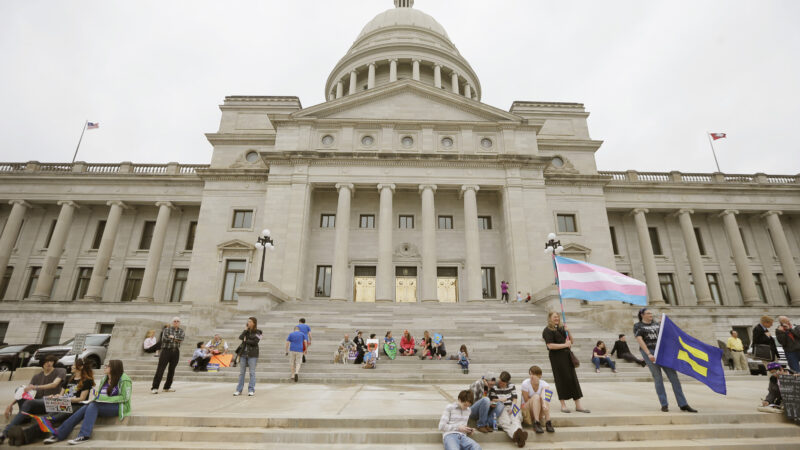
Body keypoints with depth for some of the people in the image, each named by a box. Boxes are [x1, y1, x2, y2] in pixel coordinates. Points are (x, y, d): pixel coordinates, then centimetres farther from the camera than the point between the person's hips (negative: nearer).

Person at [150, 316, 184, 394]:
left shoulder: (181, 330, 10)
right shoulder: (167, 329, 1)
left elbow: (181, 339, -6)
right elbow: (164, 339, -14)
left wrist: (173, 337, -13)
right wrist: (176, 339, -7)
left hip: (176, 352, 4)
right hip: (166, 350, -3)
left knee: (172, 369, 7)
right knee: (160, 369, -7)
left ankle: (167, 387, 17)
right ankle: (154, 387, -3)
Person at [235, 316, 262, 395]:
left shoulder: (258, 332, -2)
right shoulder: (246, 331, 12)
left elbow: (255, 342, -14)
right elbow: (240, 337, -5)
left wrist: (246, 341, -5)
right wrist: (245, 330, -6)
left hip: (252, 354, -4)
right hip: (243, 354, 5)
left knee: (252, 372, -1)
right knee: (241, 372, 7)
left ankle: (251, 390, 5)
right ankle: (239, 390, 15)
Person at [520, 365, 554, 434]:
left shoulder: (544, 384, -9)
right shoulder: (525, 383, -13)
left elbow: (543, 396, -31)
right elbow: (526, 400, -13)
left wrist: (544, 404, -52)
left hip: (539, 412, 2)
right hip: (526, 409, -2)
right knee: (536, 396, -32)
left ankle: (548, 422, -34)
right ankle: (536, 423, -38)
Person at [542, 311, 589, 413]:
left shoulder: (561, 328, 14)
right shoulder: (547, 331, -8)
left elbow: (571, 341, 15)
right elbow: (550, 345, -19)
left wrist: (568, 331, -2)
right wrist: (565, 345, -15)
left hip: (567, 357, 7)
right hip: (557, 358, -7)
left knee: (573, 379, 7)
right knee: (562, 380, -1)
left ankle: (578, 405, 14)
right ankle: (563, 405, 11)